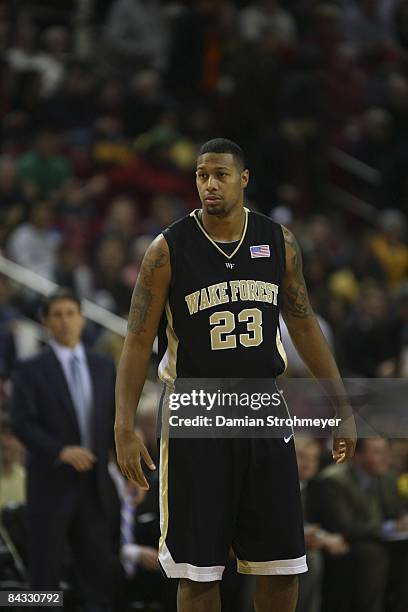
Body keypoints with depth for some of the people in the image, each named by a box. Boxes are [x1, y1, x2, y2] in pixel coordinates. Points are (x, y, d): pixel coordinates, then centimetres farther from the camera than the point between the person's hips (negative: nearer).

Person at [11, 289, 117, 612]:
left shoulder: (104, 367, 11)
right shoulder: (31, 370, -1)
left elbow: (117, 423, 12)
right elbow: (22, 424, -10)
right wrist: (61, 451, -22)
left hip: (93, 484, 3)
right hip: (51, 485, -3)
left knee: (100, 567, 1)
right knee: (45, 571, 0)